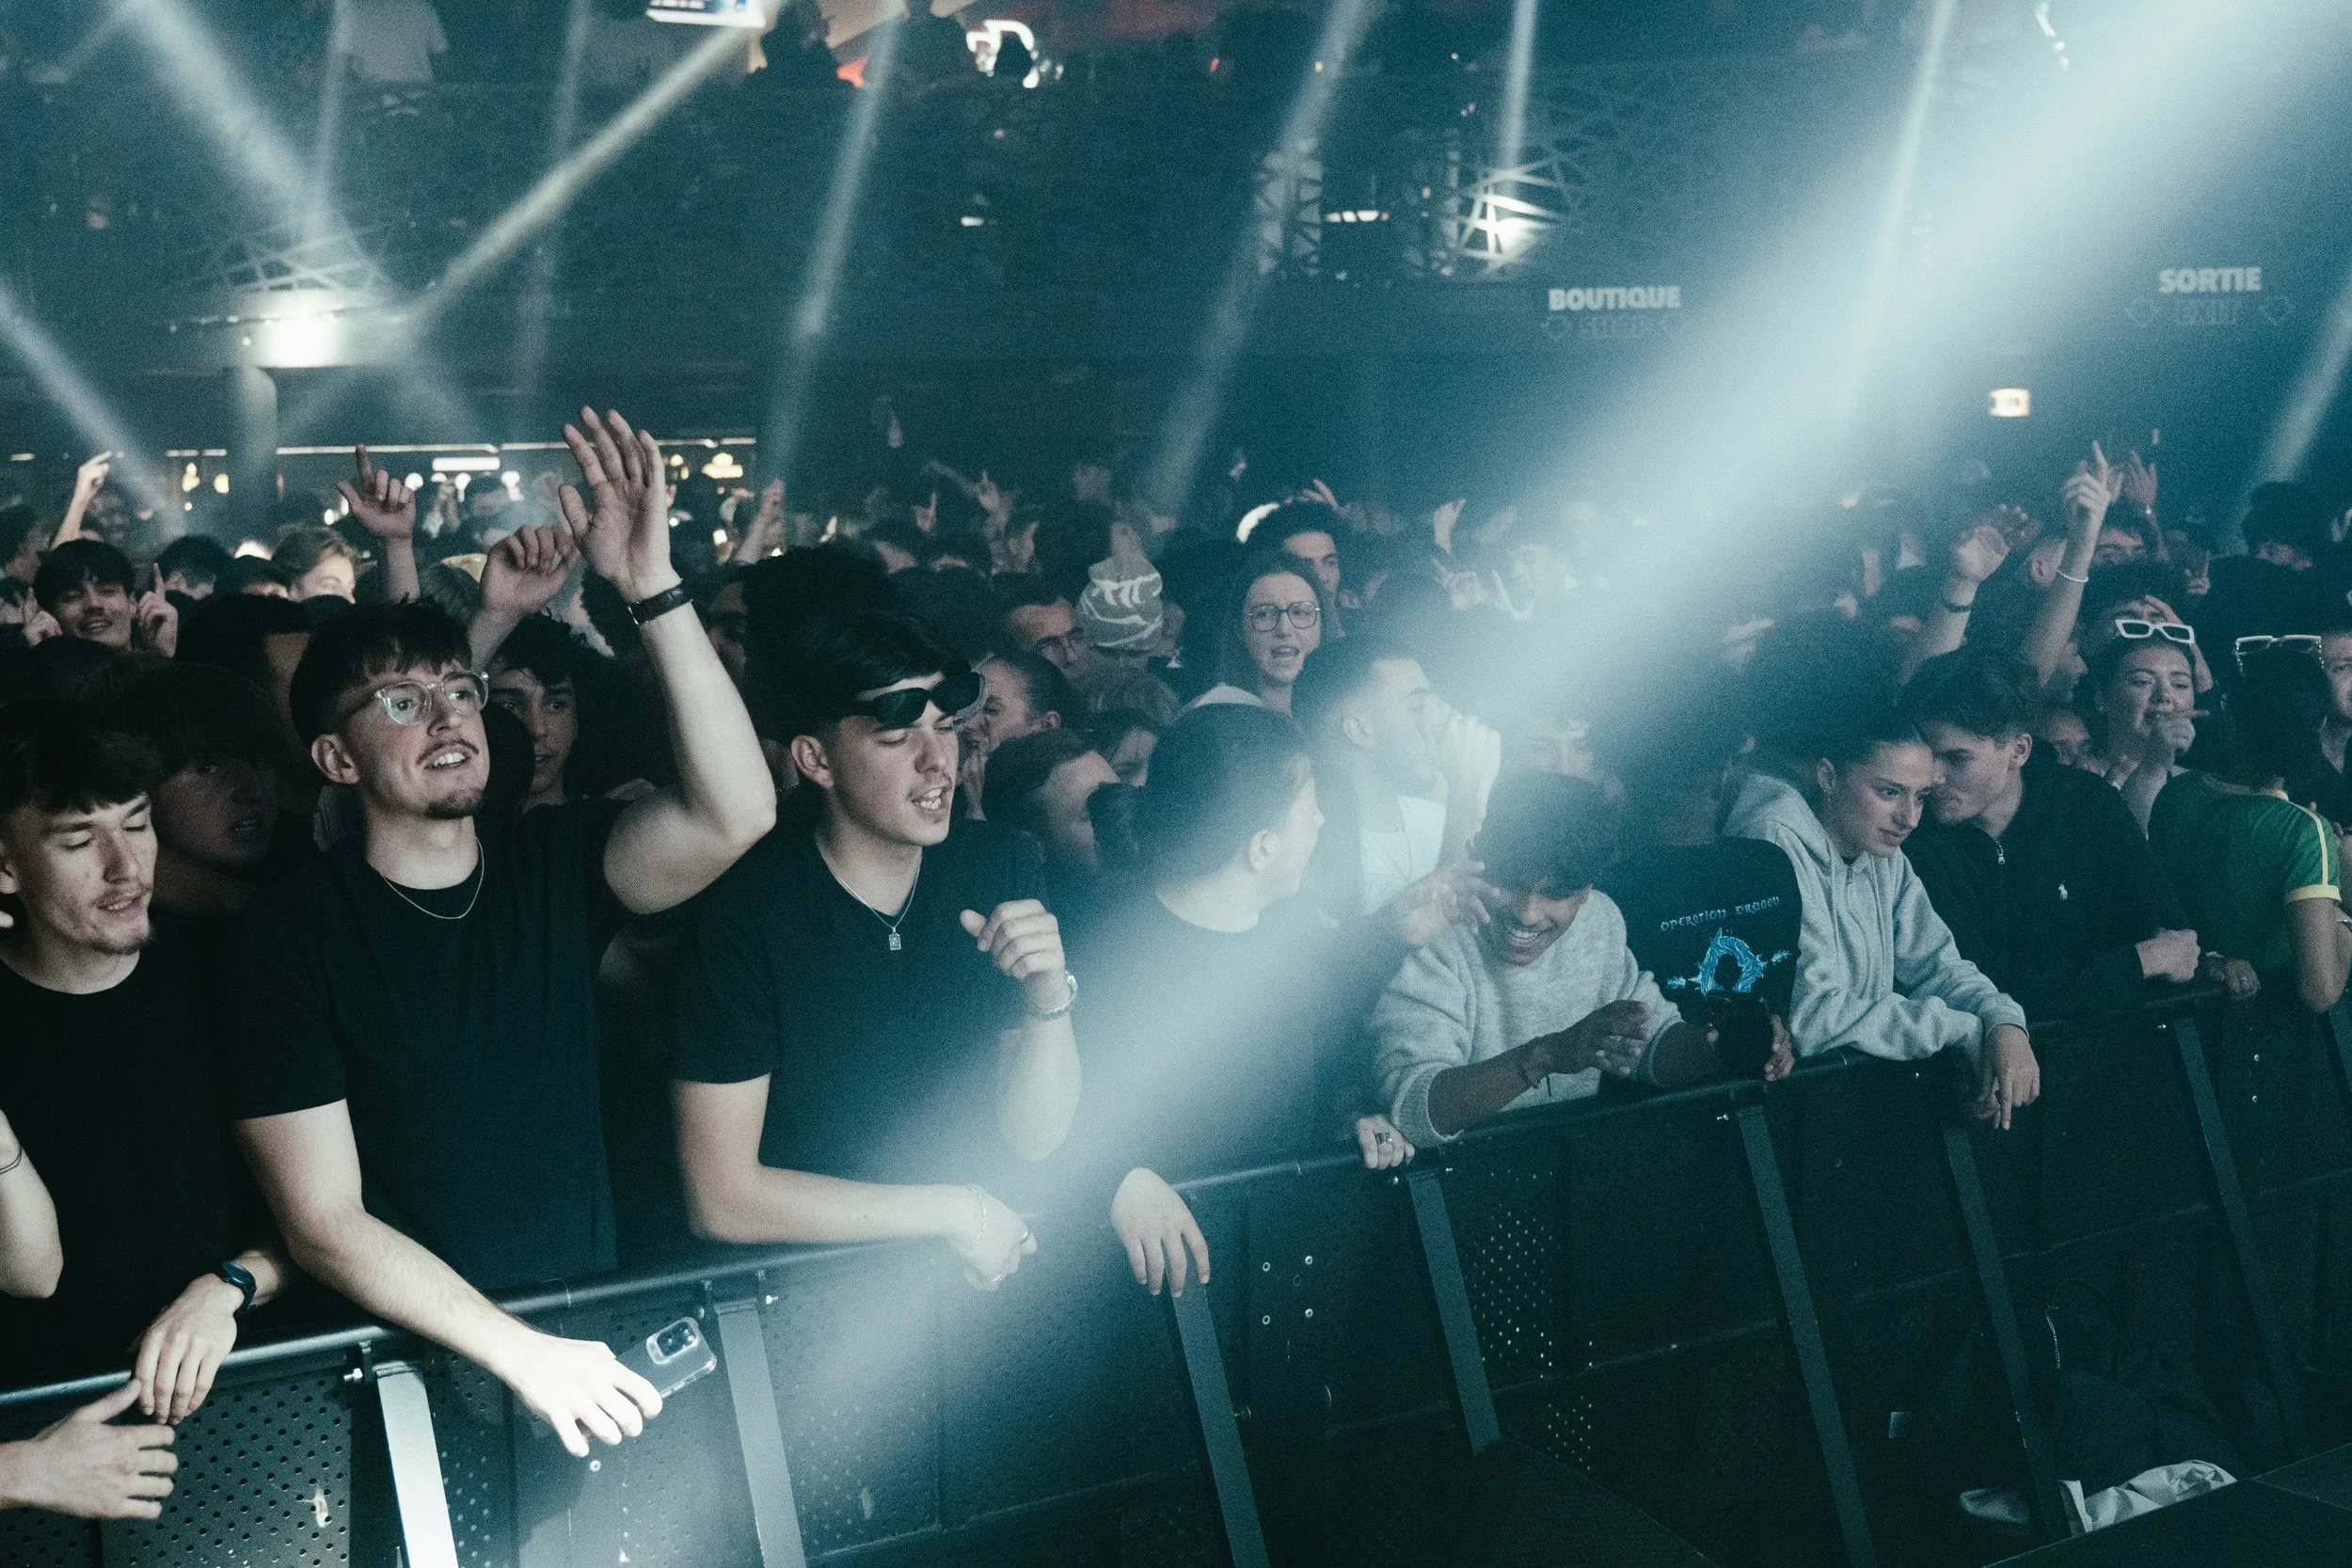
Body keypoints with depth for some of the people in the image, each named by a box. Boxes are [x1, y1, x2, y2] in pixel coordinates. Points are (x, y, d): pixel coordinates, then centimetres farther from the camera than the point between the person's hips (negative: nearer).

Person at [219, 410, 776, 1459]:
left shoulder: (553, 864, 5)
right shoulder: (287, 939, -6)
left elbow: (736, 812, -14)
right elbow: (321, 1223, -11)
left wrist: (652, 590, -21)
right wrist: (518, 1353, -21)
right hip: (412, 1360, -3)